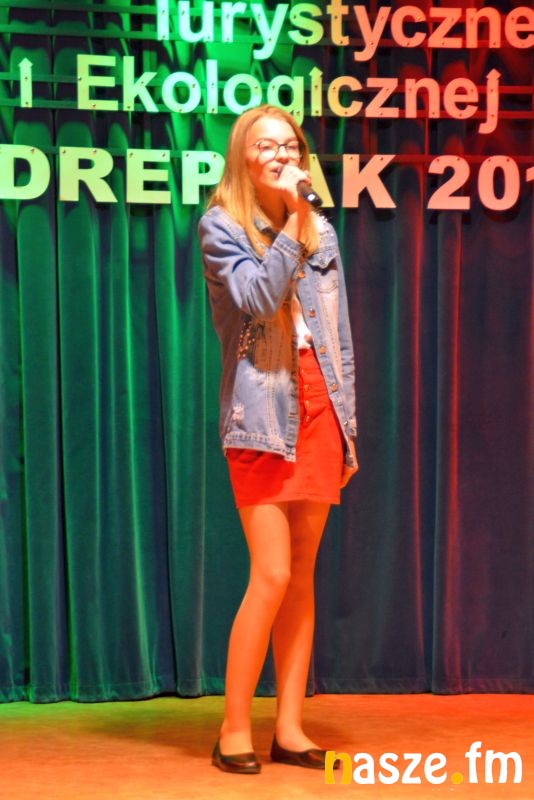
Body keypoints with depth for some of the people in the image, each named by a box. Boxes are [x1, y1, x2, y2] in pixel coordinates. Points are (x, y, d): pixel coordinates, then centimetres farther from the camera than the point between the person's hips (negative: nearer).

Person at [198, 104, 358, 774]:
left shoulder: (322, 234, 14)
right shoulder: (221, 228, 0)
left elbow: (339, 341, 14)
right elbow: (257, 298, -18)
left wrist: (347, 429, 11)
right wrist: (290, 219, -12)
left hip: (318, 416, 5)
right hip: (262, 418, -5)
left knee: (303, 577, 5)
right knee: (272, 576, -11)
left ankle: (289, 727, 11)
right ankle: (234, 729, 0)